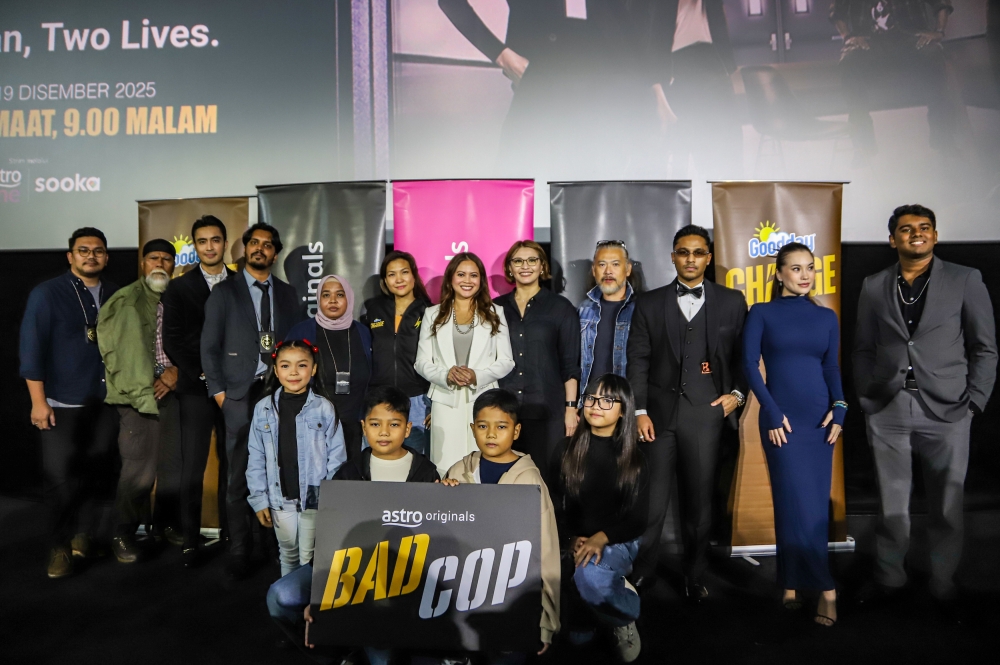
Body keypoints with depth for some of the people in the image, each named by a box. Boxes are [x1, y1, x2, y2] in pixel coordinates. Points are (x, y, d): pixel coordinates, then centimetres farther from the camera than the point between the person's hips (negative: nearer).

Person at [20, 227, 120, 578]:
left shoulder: (116, 294, 5)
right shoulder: (47, 294, -6)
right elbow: (32, 349, -8)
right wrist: (38, 401, -12)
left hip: (106, 401, 4)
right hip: (62, 403, -3)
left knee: (97, 472, 9)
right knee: (60, 476, 1)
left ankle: (85, 534, 26)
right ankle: (60, 546, 16)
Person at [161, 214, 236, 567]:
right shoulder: (179, 288, 6)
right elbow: (172, 342, 0)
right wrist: (206, 377, -9)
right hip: (196, 389, -1)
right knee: (192, 468, -3)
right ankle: (190, 540, 9)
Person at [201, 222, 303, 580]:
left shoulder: (288, 294, 13)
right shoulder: (224, 292, 6)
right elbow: (209, 346, 3)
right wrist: (218, 391, -4)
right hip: (241, 394, -2)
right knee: (239, 478, 0)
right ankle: (239, 552, 7)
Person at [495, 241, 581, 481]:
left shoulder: (561, 308, 3)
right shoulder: (496, 308, 10)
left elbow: (570, 364, 2)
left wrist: (571, 408, -4)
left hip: (546, 409, -2)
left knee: (544, 476, 1)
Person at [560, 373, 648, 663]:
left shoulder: (633, 457, -3)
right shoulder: (570, 448, 0)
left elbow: (637, 520, -5)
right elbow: (561, 502, 2)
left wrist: (601, 538, -21)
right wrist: (575, 538, -15)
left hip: (618, 540, -1)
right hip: (576, 538, 2)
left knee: (589, 576, -35)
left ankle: (624, 617, -3)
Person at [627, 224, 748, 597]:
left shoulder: (731, 302, 8)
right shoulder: (650, 304, 7)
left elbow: (744, 356, 12)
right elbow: (638, 360, 3)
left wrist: (737, 393, -3)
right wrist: (639, 411, -4)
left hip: (706, 413, 0)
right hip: (659, 413, 0)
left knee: (699, 501, 8)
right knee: (651, 501, 2)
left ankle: (694, 577, 25)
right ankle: (640, 575, 18)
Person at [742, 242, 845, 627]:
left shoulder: (827, 317, 11)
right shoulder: (762, 313, 1)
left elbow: (831, 367, 11)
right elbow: (750, 365, -5)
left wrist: (839, 406, -5)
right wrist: (772, 412, -12)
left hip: (820, 418, 4)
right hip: (781, 418, -4)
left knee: (816, 505, 6)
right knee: (798, 505, -8)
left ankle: (792, 583, 19)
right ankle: (825, 588, 1)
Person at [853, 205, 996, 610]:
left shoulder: (965, 280, 3)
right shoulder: (874, 287, 8)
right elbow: (863, 350, 10)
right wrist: (866, 402, 3)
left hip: (947, 411, -1)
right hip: (887, 412, 1)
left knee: (946, 505, 7)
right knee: (892, 503, 9)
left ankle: (943, 584, 23)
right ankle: (888, 579, 23)